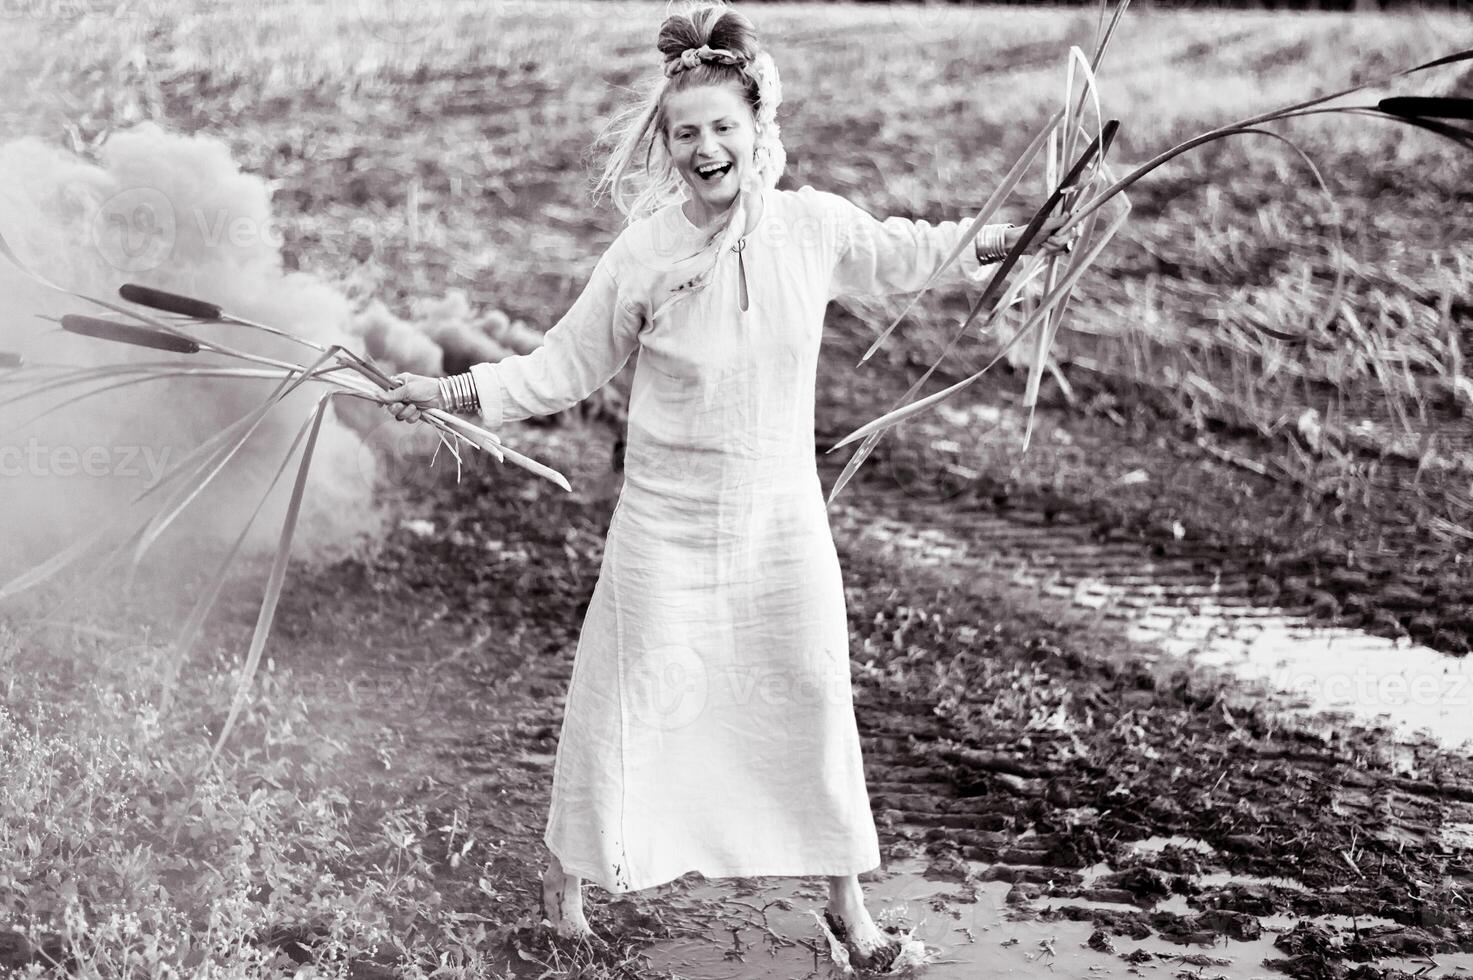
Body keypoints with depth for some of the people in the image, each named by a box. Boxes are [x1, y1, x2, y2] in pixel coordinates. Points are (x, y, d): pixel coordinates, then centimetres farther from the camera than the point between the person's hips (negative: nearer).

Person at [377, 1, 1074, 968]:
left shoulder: (814, 225, -8)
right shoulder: (645, 255, -15)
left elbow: (897, 254, 14)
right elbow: (564, 369, -5)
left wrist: (1001, 242, 18)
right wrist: (452, 393, -14)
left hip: (783, 524, 3)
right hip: (669, 527, -2)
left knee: (814, 706, 12)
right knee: (632, 704, 7)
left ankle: (847, 896, 30)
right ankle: (569, 872, 32)